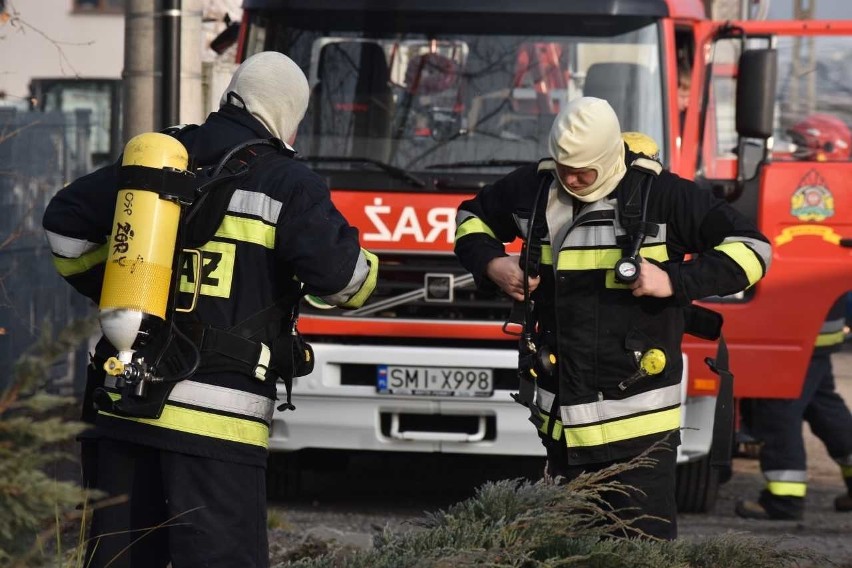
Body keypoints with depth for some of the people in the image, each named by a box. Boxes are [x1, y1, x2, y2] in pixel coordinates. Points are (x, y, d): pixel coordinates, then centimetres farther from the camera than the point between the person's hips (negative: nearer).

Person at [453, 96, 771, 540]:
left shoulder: (661, 195, -8)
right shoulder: (533, 188, 4)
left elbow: (751, 249, -6)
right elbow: (473, 217, 24)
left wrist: (674, 281, -17)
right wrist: (491, 263, 3)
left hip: (638, 422, -4)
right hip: (562, 420, 5)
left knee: (645, 544, -6)